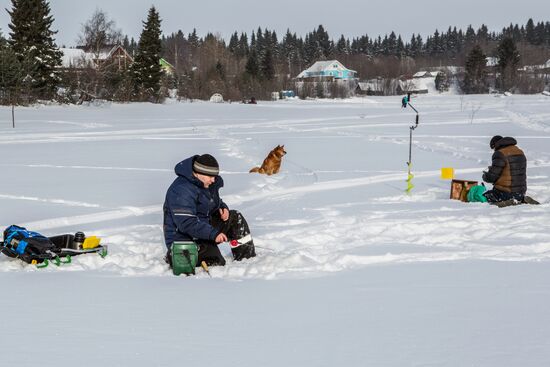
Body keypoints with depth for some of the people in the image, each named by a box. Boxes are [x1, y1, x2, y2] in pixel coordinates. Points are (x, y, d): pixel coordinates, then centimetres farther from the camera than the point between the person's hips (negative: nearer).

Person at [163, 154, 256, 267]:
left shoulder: (208, 184, 6)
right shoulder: (182, 190, -26)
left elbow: (214, 201, 26)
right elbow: (186, 224, -32)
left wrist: (222, 207, 0)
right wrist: (213, 233, -32)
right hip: (184, 238, -10)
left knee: (236, 218, 7)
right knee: (217, 262, -20)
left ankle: (248, 258, 9)